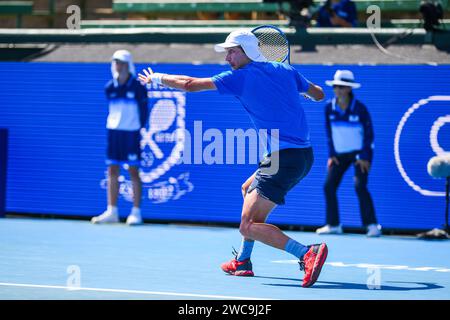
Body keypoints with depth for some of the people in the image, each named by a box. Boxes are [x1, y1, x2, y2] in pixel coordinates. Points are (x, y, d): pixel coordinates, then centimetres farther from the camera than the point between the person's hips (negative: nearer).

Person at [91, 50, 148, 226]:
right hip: (113, 131, 5)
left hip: (131, 132, -5)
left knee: (133, 171, -2)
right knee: (112, 172, 5)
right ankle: (112, 212, 10)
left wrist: (140, 127, -6)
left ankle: (136, 212, 2)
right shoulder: (109, 88, 7)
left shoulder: (138, 87, -6)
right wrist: (116, 122, 15)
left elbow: (143, 112, -2)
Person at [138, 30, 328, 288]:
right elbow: (319, 94, 23)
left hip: (285, 157, -9)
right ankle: (242, 261, 35)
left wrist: (157, 78, 13)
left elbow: (190, 84, -3)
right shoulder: (285, 70, 13)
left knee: (249, 227, -9)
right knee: (249, 189, 30)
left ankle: (307, 253, -25)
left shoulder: (242, 76, -4)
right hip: (305, 154, 9)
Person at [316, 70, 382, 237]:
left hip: (360, 153, -5)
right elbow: (329, 133, 6)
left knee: (360, 186, -19)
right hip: (340, 154, 5)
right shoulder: (329, 107, -3)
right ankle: (333, 225, 9)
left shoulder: (359, 108, -15)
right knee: (329, 186, -3)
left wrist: (365, 157, -15)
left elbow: (369, 133, -11)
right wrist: (332, 154, 0)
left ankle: (372, 225, -13)